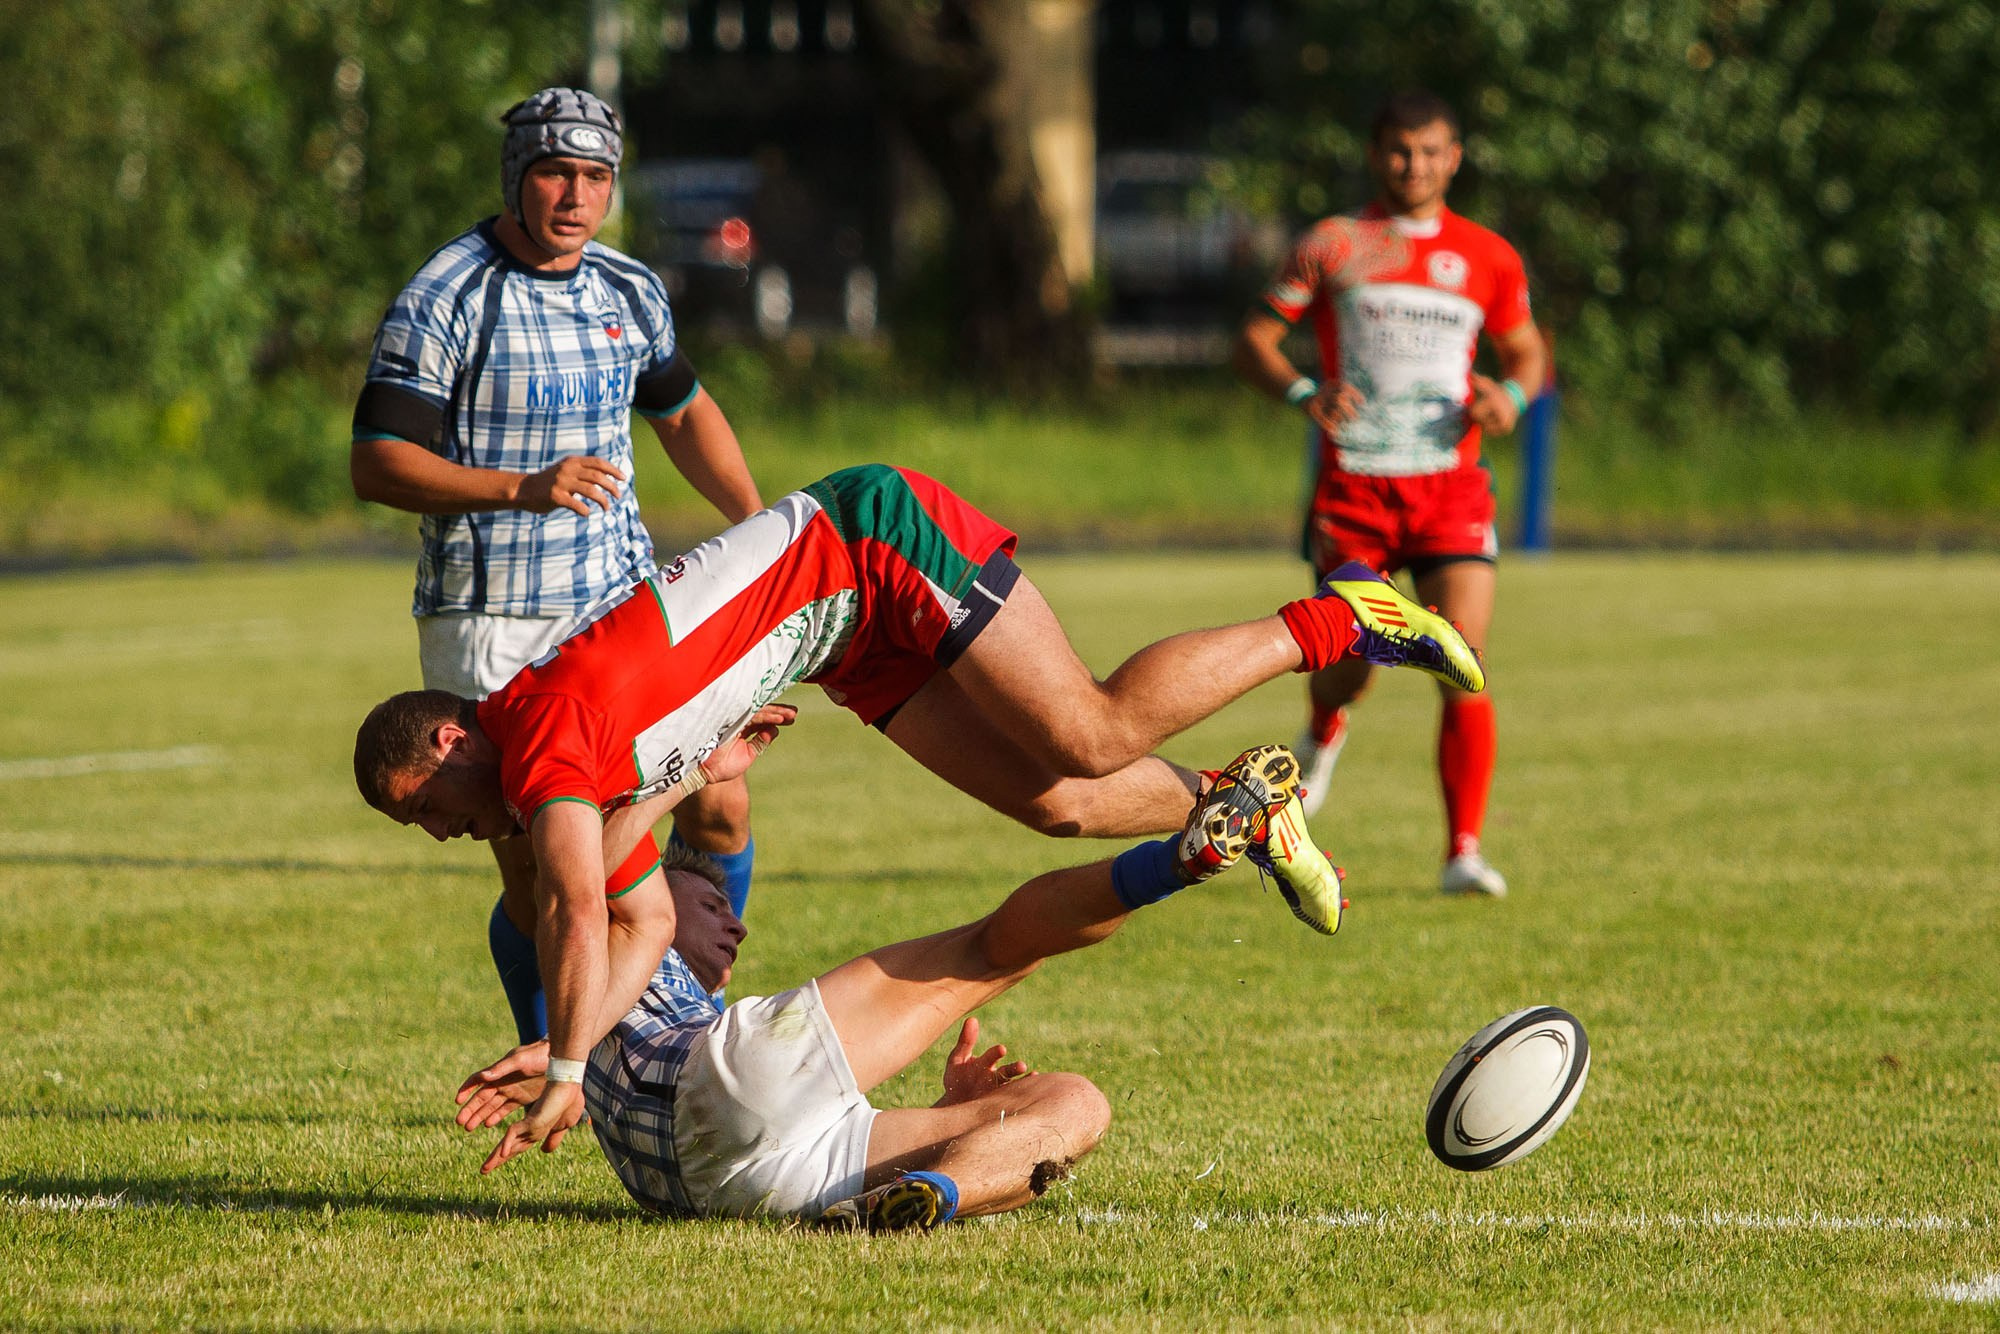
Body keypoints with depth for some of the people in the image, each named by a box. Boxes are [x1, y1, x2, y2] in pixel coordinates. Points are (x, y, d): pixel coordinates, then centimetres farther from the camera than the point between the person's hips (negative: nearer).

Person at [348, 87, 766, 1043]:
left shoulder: (630, 292, 8)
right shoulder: (444, 300, -12)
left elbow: (683, 412, 26)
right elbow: (375, 465, -15)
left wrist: (756, 523, 15)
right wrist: (522, 487, -26)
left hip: (624, 599, 5)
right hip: (490, 624, -5)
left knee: (718, 811, -2)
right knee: (535, 871, -7)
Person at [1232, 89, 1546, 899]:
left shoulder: (1487, 257, 8)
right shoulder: (1333, 246, 3)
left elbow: (1526, 351, 19)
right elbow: (1254, 339, 4)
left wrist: (1512, 394, -5)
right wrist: (1303, 392, -16)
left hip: (1450, 488, 1)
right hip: (1352, 489, -1)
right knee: (1349, 671, 0)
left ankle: (1464, 854, -8)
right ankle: (1323, 735, 39)